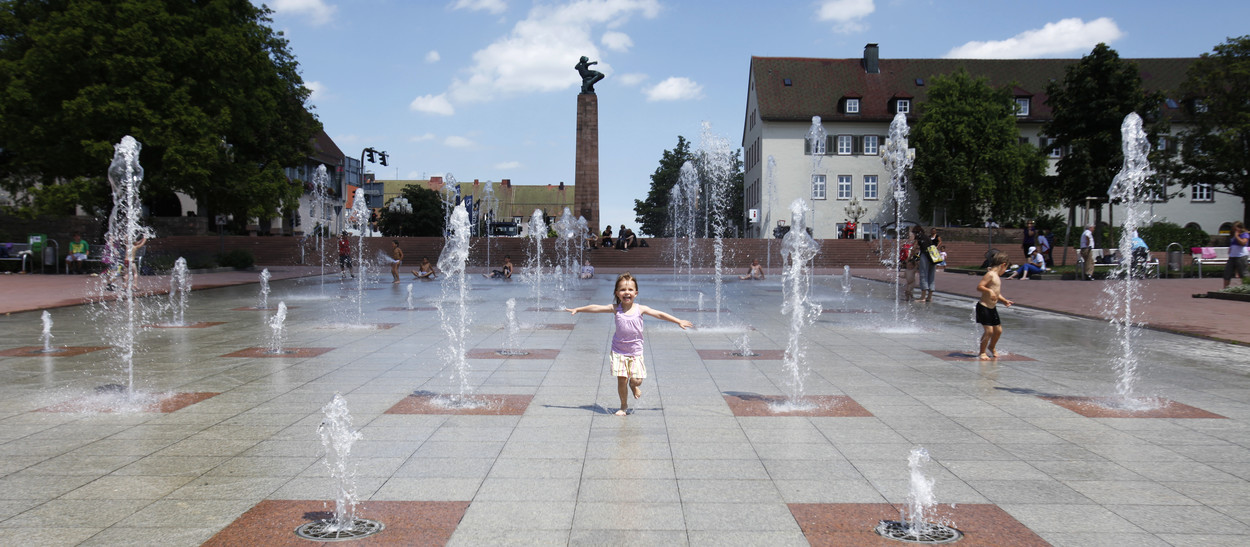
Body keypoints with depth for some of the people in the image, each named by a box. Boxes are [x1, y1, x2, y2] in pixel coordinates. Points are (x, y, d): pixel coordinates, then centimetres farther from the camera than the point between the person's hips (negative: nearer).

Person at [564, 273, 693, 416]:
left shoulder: (640, 309, -5)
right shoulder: (616, 309, -5)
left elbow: (660, 314, 1)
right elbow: (596, 308, -1)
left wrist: (679, 321, 3)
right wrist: (577, 310, 1)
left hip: (635, 352, 0)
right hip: (619, 351, 0)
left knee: (637, 380, -6)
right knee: (621, 380, -2)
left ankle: (633, 385, 32)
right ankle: (624, 406, 20)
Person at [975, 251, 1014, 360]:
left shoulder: (998, 277, 15)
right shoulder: (990, 274, -14)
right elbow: (979, 287, -23)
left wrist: (1004, 300, 19)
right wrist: (989, 291, -34)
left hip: (992, 308, 10)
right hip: (984, 307, -10)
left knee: (998, 330, 15)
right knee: (988, 331, -12)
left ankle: (991, 347, 40)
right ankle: (982, 352, 4)